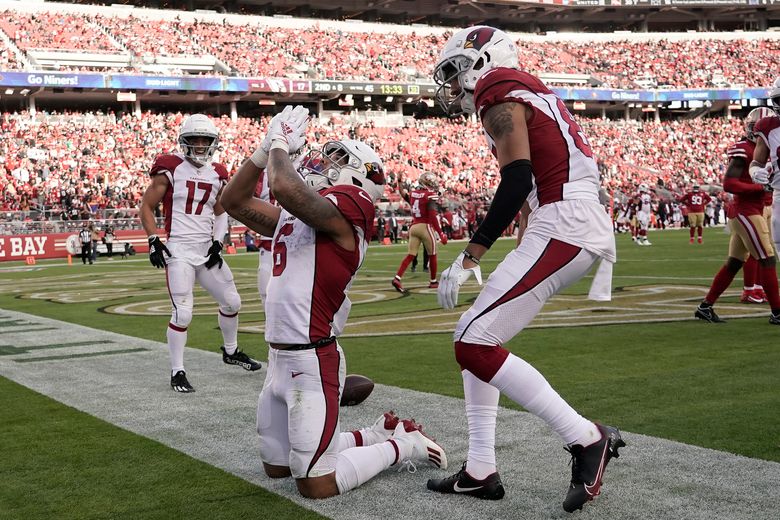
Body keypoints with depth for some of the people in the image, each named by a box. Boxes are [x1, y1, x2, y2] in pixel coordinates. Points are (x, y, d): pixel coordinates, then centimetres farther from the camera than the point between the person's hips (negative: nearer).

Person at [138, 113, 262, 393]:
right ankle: (177, 372, 4)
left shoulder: (217, 174, 9)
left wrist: (218, 242, 6)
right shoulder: (171, 169, -7)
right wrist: (154, 241, -11)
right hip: (179, 251, -6)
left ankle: (230, 351, 37)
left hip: (207, 249, 6)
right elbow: (146, 207, -2)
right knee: (182, 313, -10)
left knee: (232, 302, 13)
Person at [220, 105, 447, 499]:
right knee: (276, 467, 20)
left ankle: (402, 444, 17)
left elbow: (283, 187, -31)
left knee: (315, 485, -3)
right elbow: (235, 202, 21)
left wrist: (280, 144, -11)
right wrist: (265, 150, 10)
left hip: (311, 362, -9)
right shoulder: (295, 212, 12)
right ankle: (378, 435, 28)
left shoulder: (348, 204, -14)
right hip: (279, 359, 9)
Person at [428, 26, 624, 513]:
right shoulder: (530, 93, 24)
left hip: (563, 225, -10)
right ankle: (481, 471, 14)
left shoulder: (499, 95, -5)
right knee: (475, 336, 13)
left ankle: (588, 439, -8)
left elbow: (517, 183, -17)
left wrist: (468, 259, -16)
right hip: (576, 224, 10)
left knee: (475, 345, -11)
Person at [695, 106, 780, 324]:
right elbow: (729, 184, -19)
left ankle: (705, 306, 16)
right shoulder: (743, 150, -13)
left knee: (734, 263, 11)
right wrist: (761, 187, -19)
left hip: (749, 212, 10)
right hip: (746, 212, -10)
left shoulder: (761, 149, 17)